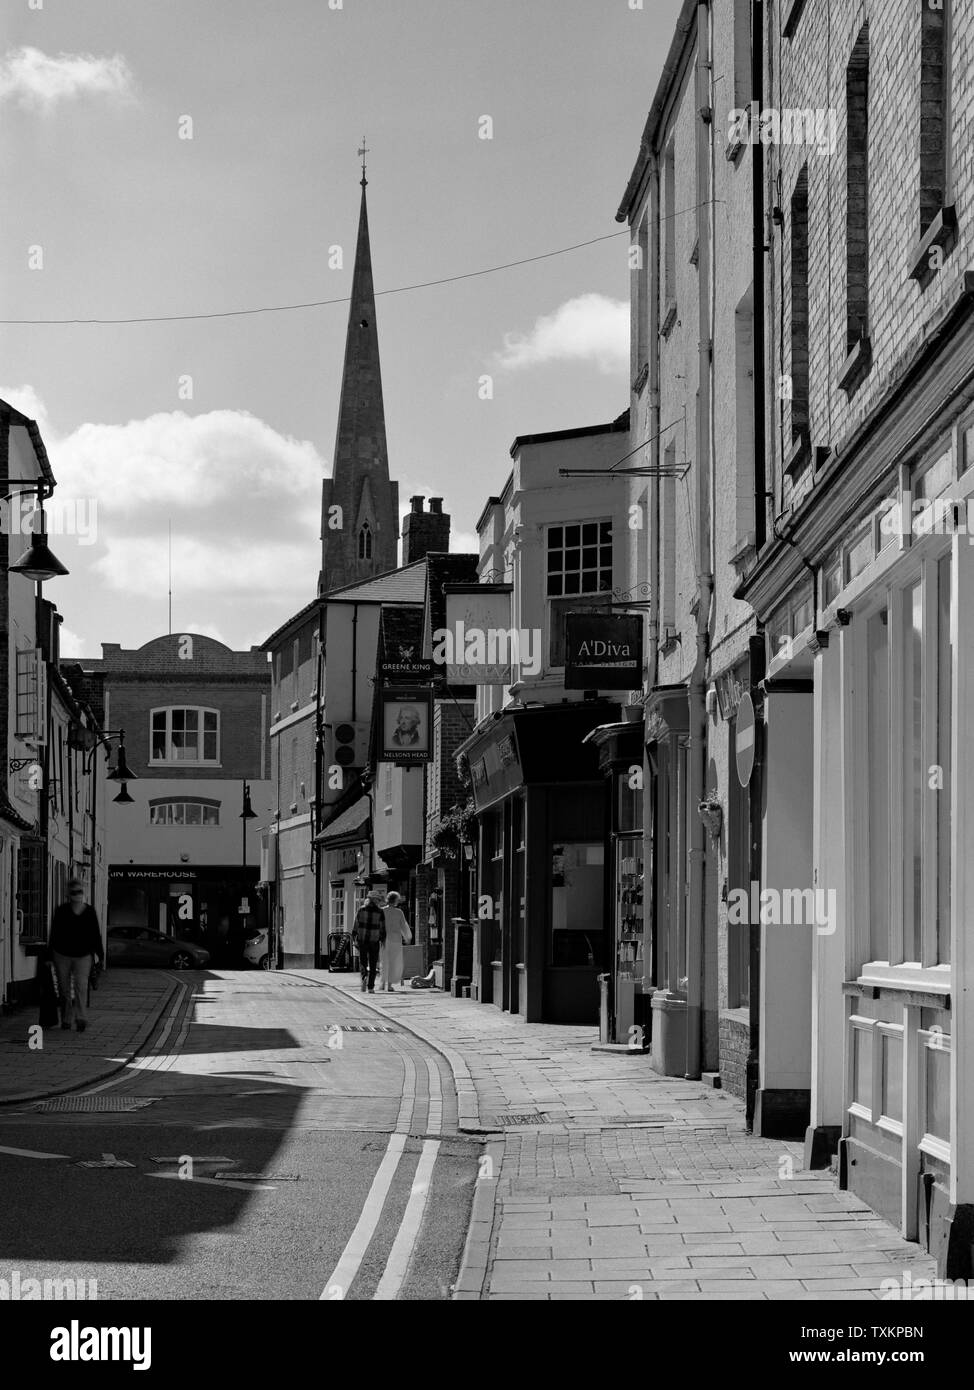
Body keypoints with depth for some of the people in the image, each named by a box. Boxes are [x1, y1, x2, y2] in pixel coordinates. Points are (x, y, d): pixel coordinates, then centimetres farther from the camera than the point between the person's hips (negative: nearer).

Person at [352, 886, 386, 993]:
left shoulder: (361, 910, -2)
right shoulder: (380, 912, -6)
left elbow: (356, 925, 1)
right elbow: (382, 928, -3)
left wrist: (354, 938, 9)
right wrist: (383, 940, 9)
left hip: (362, 940, 1)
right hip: (374, 940, -1)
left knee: (363, 961, 14)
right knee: (373, 964, 8)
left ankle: (364, 976, -15)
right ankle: (371, 987, 5)